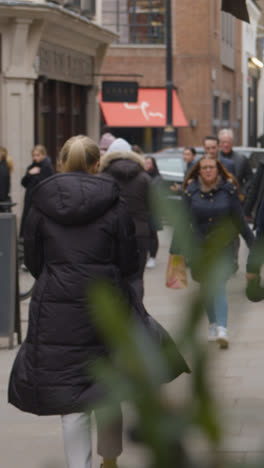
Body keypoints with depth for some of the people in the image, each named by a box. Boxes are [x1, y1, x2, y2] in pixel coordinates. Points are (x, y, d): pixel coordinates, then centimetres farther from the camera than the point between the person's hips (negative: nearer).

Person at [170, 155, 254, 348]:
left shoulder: (229, 190, -4)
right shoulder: (191, 192, -2)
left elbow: (240, 220, 2)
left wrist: (253, 244, 3)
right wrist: (174, 250, -3)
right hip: (200, 247, 2)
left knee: (219, 286, -13)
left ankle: (222, 329, -20)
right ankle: (213, 324, 26)